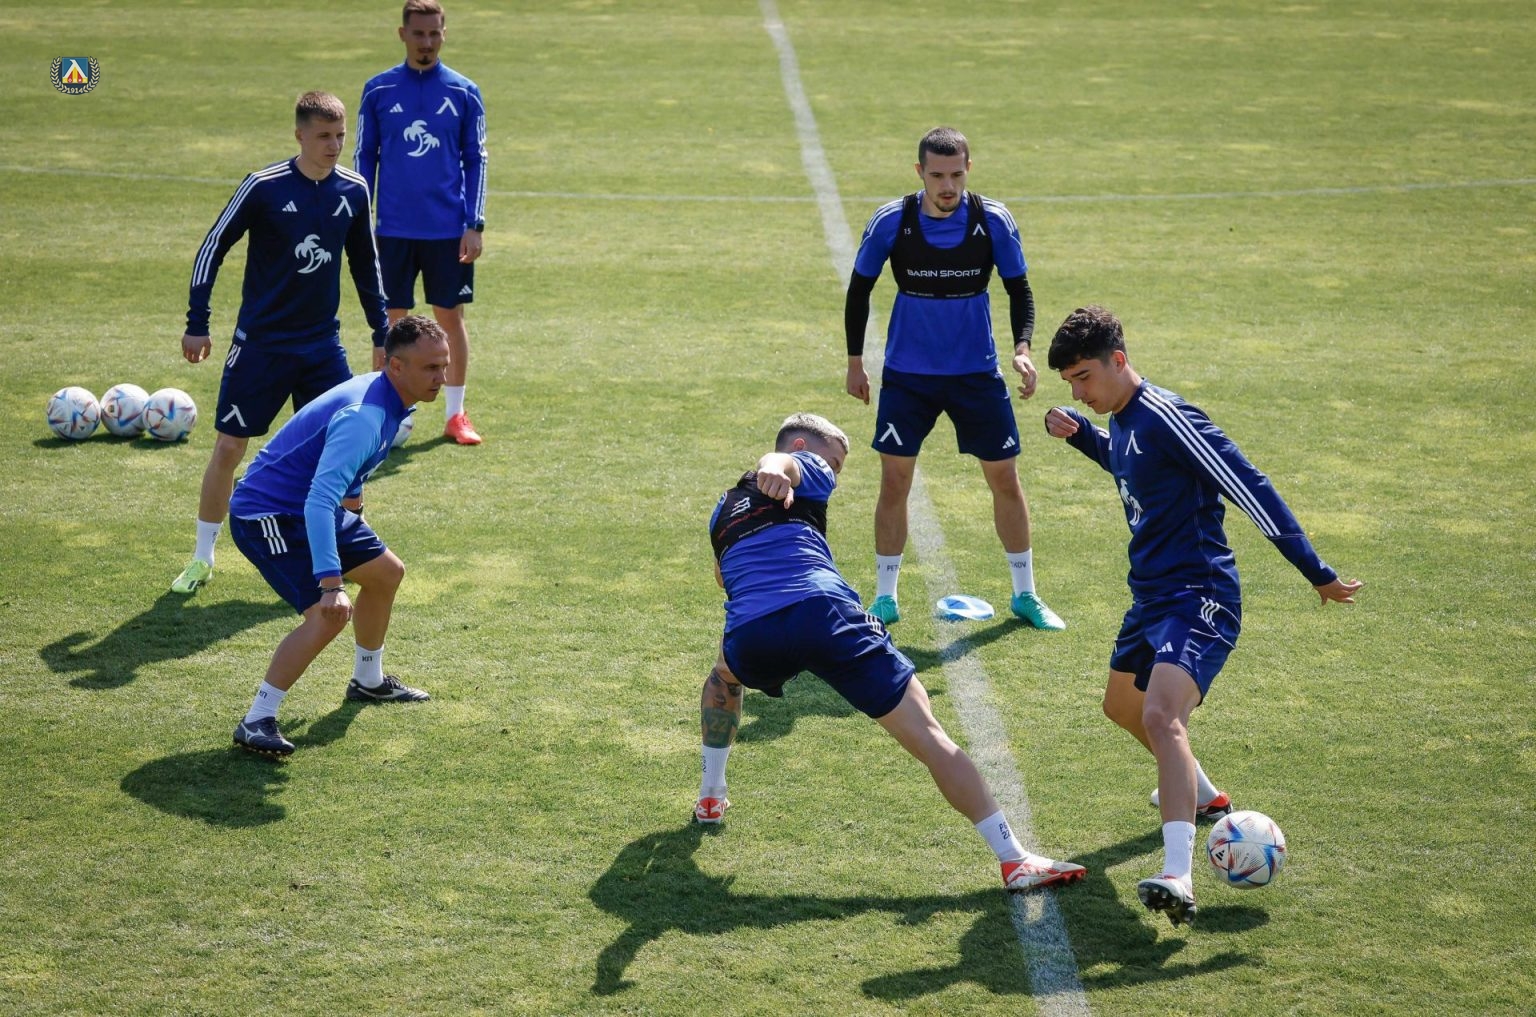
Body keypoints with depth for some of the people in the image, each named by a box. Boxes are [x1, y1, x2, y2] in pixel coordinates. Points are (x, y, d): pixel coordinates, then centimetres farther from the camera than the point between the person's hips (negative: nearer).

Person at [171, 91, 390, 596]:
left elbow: (365, 265, 14)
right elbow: (213, 247, -5)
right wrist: (197, 323, -8)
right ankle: (202, 558, 17)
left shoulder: (353, 191, 0)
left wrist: (382, 333, 14)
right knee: (228, 446, 1)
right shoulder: (264, 186, -12)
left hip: (323, 345, 3)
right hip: (260, 342, -3)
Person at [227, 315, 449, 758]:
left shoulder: (387, 397, 1)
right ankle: (256, 722, -18)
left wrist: (352, 498, 38)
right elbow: (319, 502, -40)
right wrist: (331, 583, -46)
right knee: (329, 614, -25)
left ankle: (368, 681, 43)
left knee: (386, 572, 22)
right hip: (266, 514, -10)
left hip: (311, 506, 10)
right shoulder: (364, 417, -31)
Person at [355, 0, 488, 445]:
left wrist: (474, 225, -4)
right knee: (391, 321, 4)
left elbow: (476, 160, 4)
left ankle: (456, 415, 15)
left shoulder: (464, 92, 1)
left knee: (450, 316, 5)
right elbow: (365, 158, 6)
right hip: (394, 230, 0)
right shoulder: (378, 90, 1)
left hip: (449, 231, 0)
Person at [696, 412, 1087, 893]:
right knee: (926, 733, -4)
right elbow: (782, 460, -5)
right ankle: (1014, 859, -11)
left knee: (725, 674, 44)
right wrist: (774, 472, -28)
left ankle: (710, 796, 48)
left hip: (750, 637, 5)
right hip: (823, 612, -5)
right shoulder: (807, 468, 20)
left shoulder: (723, 510, 36)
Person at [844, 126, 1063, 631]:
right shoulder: (890, 222, -12)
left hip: (977, 373, 1)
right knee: (895, 480, -2)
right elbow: (859, 289, 2)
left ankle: (1025, 594, 20)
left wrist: (1022, 348, -15)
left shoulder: (993, 221, -11)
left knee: (1005, 479, 5)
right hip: (907, 375, -1)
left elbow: (1019, 289, 1)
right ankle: (885, 598, 13)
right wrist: (855, 361, 3)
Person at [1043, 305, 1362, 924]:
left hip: (1199, 599, -11)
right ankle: (1201, 796, 56)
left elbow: (1250, 489, -20)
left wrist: (1316, 574, -19)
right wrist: (1078, 436, 17)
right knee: (1123, 705, 30)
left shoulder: (1165, 418, -20)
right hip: (1152, 596, 11)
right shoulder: (1121, 421, 10)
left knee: (1161, 716, -30)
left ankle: (1178, 880, -43)